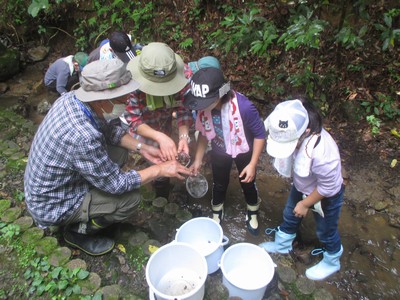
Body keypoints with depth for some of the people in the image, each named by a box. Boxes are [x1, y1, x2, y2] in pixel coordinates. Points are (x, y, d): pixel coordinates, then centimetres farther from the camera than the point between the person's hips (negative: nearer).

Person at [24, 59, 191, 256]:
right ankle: (78, 231, 8)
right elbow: (115, 184, -25)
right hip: (52, 206, -8)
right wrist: (159, 169, -16)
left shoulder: (72, 98, -13)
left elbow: (107, 130, 4)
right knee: (131, 198, -14)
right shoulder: (82, 137, -38)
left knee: (119, 152, 3)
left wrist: (142, 148, -5)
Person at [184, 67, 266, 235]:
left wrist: (252, 164, -21)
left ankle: (252, 215, 52)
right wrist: (198, 159, -5)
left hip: (244, 152, -2)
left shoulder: (243, 107, -39)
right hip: (219, 152, 3)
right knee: (219, 185, 23)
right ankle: (217, 215, 53)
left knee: (247, 184, 21)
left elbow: (260, 134, -24)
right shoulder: (203, 107, -26)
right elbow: (203, 133, -7)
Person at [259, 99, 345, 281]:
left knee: (325, 231, 20)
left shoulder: (322, 153, -45)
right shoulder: (293, 132, -27)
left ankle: (331, 262, 52)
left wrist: (306, 204, -12)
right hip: (302, 186, 6)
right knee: (290, 216, 26)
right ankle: (282, 244, 55)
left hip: (327, 197, -6)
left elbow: (327, 187, -28)